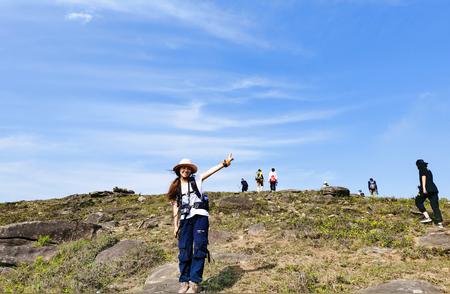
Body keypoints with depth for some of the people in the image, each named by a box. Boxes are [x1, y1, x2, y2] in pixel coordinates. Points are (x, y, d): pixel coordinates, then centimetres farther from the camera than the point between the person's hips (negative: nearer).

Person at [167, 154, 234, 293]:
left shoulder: (196, 180, 9)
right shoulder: (175, 187, 14)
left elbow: (211, 170, -3)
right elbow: (175, 207, 13)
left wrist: (224, 163, -14)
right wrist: (175, 225, 8)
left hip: (200, 216, -2)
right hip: (185, 219, 2)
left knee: (199, 248, -7)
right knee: (184, 251, 1)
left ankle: (195, 282, -2)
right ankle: (184, 281, 12)